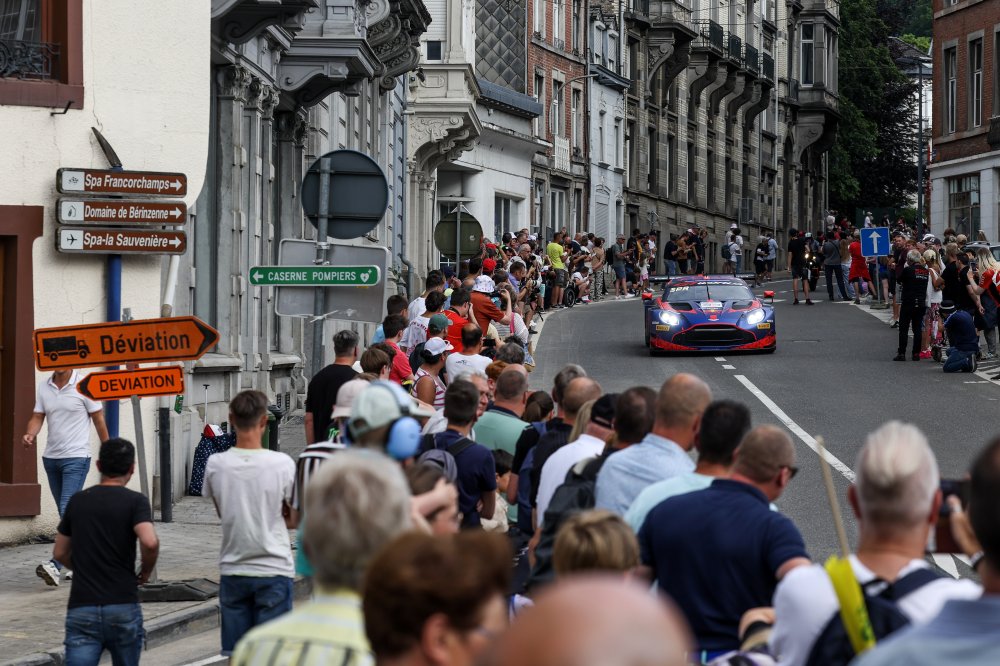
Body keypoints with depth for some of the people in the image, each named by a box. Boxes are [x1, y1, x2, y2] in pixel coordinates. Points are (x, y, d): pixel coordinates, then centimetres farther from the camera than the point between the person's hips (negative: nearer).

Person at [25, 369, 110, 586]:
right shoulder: (43, 388, 7)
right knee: (67, 513, 12)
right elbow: (37, 417, 7)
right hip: (51, 457, 6)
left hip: (76, 457, -6)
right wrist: (30, 434, -15)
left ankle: (56, 565, -24)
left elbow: (99, 420, -2)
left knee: (69, 511, -16)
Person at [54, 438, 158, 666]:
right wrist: (145, 572, -1)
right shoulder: (135, 502, -3)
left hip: (81, 609, 2)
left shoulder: (77, 501, 9)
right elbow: (150, 542, -21)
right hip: (122, 608, -2)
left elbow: (60, 553, 16)